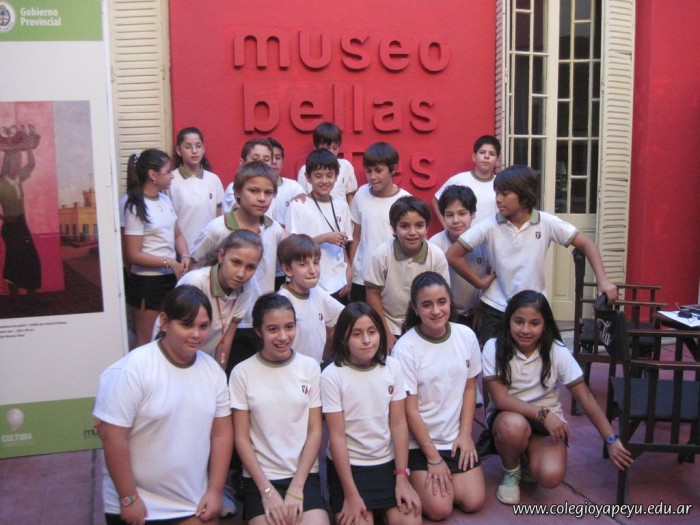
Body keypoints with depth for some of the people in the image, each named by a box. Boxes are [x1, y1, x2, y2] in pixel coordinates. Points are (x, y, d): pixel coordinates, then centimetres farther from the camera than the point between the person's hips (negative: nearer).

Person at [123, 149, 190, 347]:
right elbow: (134, 255, -17)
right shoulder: (136, 208, -15)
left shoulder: (166, 199, 4)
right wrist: (169, 262, -18)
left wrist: (184, 256, -7)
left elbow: (177, 234, 12)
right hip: (147, 282, -7)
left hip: (170, 278, 7)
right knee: (146, 341, 7)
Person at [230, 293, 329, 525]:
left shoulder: (310, 367, 1)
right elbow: (241, 438, -1)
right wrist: (267, 490, -7)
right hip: (259, 479, -1)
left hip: (305, 477, 1)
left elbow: (315, 432, 2)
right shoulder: (242, 373, -3)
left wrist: (296, 488, -5)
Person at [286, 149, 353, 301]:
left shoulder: (342, 206, 8)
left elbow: (343, 245, 11)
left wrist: (349, 276, 1)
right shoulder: (297, 206, -5)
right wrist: (324, 238, -16)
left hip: (338, 285, 4)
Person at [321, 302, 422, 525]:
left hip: (387, 462, 3)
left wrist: (402, 477, -7)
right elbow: (337, 437, -13)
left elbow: (399, 424, -2)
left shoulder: (392, 366, -4)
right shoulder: (332, 375, -16)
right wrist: (351, 495, -14)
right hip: (347, 465, -3)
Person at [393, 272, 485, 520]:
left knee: (473, 502, -7)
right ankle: (417, 481, 17)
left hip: (457, 436, 4)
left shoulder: (466, 336, -5)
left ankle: (444, 475, 22)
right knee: (440, 508, -13)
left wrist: (465, 434, -2)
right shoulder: (405, 348, -18)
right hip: (419, 441, -4)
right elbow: (410, 410, -14)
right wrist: (433, 457, -12)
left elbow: (469, 388, 6)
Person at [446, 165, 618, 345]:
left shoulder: (547, 223, -9)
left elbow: (586, 245, -4)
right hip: (495, 309, 0)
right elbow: (453, 255, -7)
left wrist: (602, 280, -15)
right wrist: (479, 282, -6)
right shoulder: (489, 226, -10)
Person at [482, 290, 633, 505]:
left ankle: (530, 453, 10)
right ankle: (511, 472, -4)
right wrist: (542, 414, -31)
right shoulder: (494, 348, -16)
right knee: (514, 426, -39)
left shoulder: (556, 351, -13)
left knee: (551, 476, -28)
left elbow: (585, 397, -10)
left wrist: (611, 440, -13)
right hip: (507, 416, -1)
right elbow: (500, 399, -20)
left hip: (548, 422, 1)